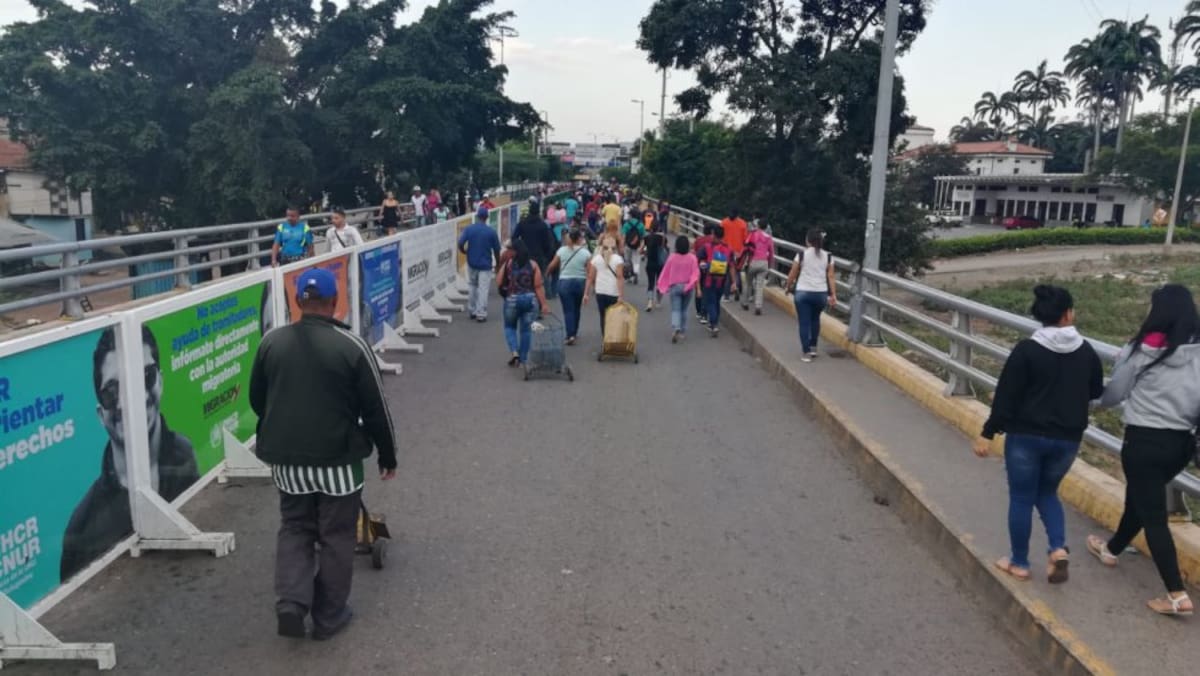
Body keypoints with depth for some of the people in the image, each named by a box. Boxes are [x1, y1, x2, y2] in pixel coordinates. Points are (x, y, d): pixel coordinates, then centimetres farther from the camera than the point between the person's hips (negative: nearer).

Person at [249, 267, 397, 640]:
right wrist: (388, 455, 5)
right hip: (338, 458, -3)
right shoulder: (351, 346, -13)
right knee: (336, 536, 12)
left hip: (286, 457, 4)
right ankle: (329, 615, 22)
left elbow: (256, 400, 11)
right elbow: (376, 409, -9)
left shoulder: (271, 341, -1)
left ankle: (290, 602, 7)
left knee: (294, 528, 21)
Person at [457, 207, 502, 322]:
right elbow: (496, 250, -2)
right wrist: (497, 263, 12)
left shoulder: (468, 229, -5)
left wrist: (465, 252, 11)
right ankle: (481, 314, -2)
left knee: (472, 287, 18)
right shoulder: (491, 231, -8)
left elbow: (460, 244, -11)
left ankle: (472, 311, 25)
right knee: (483, 289, 0)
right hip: (485, 264, -2)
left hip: (472, 263, 2)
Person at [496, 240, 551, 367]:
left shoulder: (508, 264, -3)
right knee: (526, 330, 10)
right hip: (530, 300, 1)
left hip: (512, 300, -1)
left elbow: (499, 282, -3)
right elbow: (538, 287, -6)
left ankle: (514, 352, -1)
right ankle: (523, 359, 13)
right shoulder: (533, 265, -2)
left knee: (510, 327, 19)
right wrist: (544, 304, -3)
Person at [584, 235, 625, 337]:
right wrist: (621, 295, -13)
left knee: (603, 316, 11)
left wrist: (586, 294, 6)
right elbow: (620, 277, -13)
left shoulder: (596, 258, 3)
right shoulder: (617, 259, -6)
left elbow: (590, 278, 1)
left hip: (600, 292, 3)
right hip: (614, 293, -3)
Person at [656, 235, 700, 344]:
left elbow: (665, 273, -2)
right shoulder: (692, 258, -7)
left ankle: (676, 329, -25)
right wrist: (691, 284, -13)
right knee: (684, 310, 17)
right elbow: (696, 273, -13)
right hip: (687, 287, 1)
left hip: (675, 286, -1)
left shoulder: (672, 257, -7)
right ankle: (683, 331, 20)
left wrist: (662, 286, 5)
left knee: (675, 310, -1)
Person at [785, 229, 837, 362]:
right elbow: (831, 277, -1)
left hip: (802, 292, -3)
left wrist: (789, 288, 16)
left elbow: (792, 274, 0)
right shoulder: (828, 256, 3)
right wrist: (833, 294, 1)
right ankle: (813, 347, 27)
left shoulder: (802, 254, -4)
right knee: (815, 319, 24)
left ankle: (806, 352, 2)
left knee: (804, 322, 3)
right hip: (821, 293, 3)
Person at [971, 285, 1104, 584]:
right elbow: (1096, 392, 13)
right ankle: (1058, 549, 5)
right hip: (1067, 438, 4)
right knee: (1047, 492, 23)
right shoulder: (1086, 351, 0)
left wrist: (988, 433, -7)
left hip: (1026, 436, -4)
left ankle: (1019, 563, 19)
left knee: (1021, 498, 9)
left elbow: (1006, 395, -13)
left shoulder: (1027, 350, -13)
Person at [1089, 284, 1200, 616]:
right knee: (1140, 498, 26)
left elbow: (1115, 393, -1)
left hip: (1145, 440, -6)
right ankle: (1112, 548, 47)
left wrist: (1098, 399, 19)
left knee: (1153, 515, 3)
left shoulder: (1142, 350, -13)